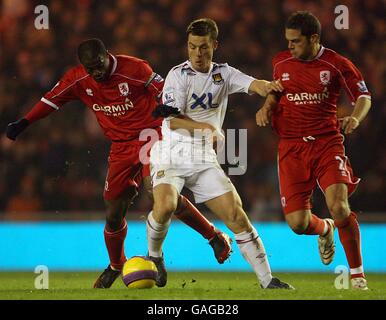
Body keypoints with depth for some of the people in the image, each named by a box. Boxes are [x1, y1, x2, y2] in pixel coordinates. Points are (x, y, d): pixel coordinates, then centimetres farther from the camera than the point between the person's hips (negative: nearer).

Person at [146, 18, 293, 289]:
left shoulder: (223, 73, 8)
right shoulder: (178, 74, -5)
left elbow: (250, 84, -11)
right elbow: (173, 121, -13)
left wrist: (265, 86, -35)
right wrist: (206, 127, -30)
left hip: (204, 158, 4)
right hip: (172, 153, -4)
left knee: (236, 215, -6)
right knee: (165, 206, -29)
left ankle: (267, 279, -1)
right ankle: (154, 256, 0)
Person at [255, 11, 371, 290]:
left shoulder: (337, 64, -4)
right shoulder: (281, 63, 6)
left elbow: (364, 96, 5)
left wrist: (355, 118, -15)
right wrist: (267, 108, 4)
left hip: (327, 143, -3)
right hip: (291, 147, 3)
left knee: (339, 206, -23)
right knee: (297, 223, -7)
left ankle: (358, 274, -5)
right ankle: (324, 229, 33)